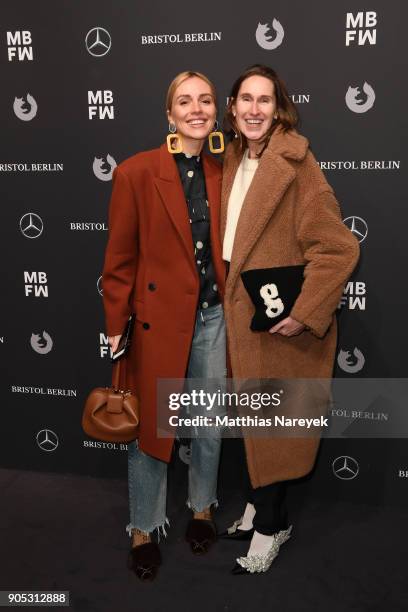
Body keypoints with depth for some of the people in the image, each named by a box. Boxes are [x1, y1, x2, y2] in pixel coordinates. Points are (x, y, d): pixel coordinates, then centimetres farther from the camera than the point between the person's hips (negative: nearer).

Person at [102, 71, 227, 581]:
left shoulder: (222, 172, 4)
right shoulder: (136, 172, -8)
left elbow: (230, 248, 10)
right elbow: (120, 258, -6)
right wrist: (116, 327, -8)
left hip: (214, 315, 4)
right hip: (158, 317, -3)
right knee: (150, 425, 7)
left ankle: (202, 509, 39)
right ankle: (143, 530, 28)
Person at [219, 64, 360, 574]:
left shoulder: (294, 162, -17)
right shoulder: (235, 159, 7)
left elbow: (337, 248, -21)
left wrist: (305, 313, -22)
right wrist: (226, 292, 9)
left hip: (279, 319, -7)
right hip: (241, 310, 7)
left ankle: (270, 525, 24)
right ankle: (259, 507, 35)